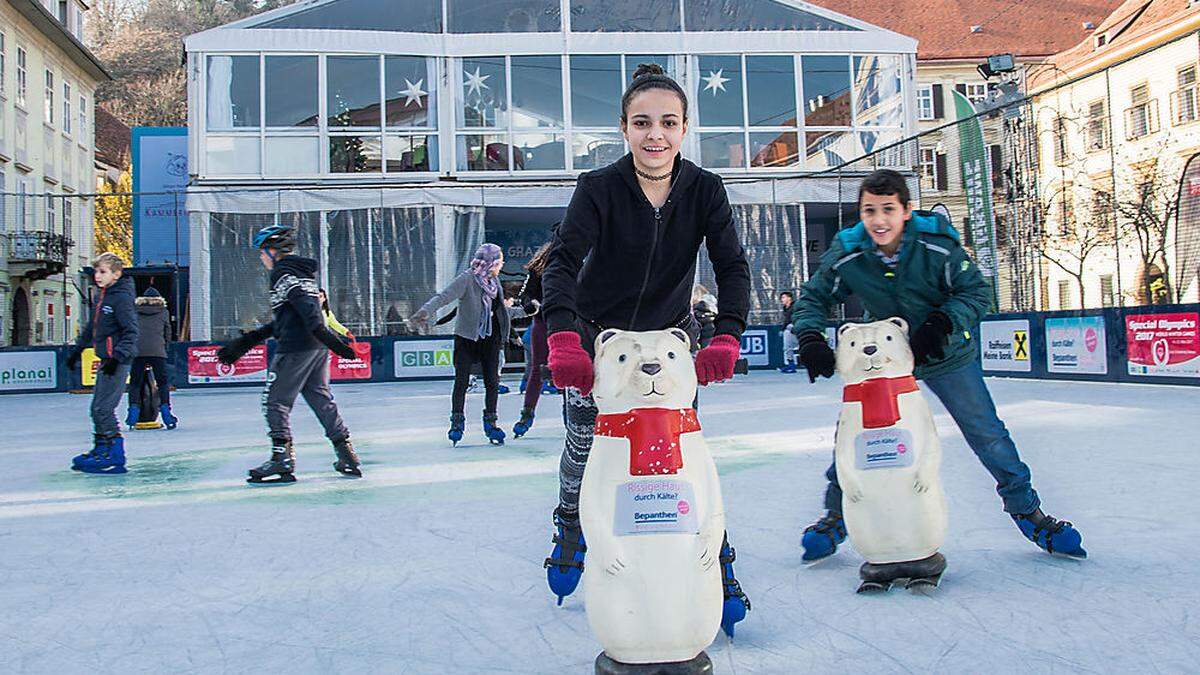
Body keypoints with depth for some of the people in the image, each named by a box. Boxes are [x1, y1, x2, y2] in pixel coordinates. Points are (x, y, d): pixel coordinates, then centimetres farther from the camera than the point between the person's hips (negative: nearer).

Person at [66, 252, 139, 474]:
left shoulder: (122, 297, -13)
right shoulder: (101, 296, 15)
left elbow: (131, 332, -19)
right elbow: (91, 327, 27)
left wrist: (118, 356, -27)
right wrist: (77, 349, 31)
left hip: (118, 361, -10)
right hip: (105, 359, 10)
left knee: (103, 409, -10)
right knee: (97, 408, 14)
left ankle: (114, 457, -5)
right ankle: (100, 450, 25)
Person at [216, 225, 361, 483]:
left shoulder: (282, 272, -5)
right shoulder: (303, 271, 23)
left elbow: (304, 306, -22)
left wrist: (325, 335, -33)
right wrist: (246, 342, 25)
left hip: (295, 348, -9)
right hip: (317, 349, 9)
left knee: (275, 401, 0)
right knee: (321, 400, 12)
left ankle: (282, 458, -5)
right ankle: (348, 458, 12)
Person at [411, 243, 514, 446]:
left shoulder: (494, 282, 8)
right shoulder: (467, 279, -13)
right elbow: (444, 297, -25)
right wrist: (426, 311, -42)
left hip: (489, 338, 5)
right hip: (466, 337, -5)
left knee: (492, 381, 3)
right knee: (462, 382, -2)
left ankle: (490, 422, 16)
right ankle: (457, 422, 12)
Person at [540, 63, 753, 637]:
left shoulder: (704, 189, -12)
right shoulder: (599, 188, -18)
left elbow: (732, 266, -17)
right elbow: (563, 261, -29)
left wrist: (726, 337, -34)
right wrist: (563, 338, -45)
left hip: (672, 334, 1)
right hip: (599, 334, -1)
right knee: (584, 443, 1)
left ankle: (716, 560, 7)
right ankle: (571, 532, 30)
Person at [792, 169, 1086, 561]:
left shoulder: (938, 246, -24)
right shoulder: (847, 256, -19)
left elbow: (977, 292, -16)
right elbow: (813, 299, -8)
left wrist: (940, 324, -31)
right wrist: (810, 339, -25)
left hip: (946, 355, -1)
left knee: (988, 435, 4)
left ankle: (1026, 510, 26)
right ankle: (836, 516, 15)